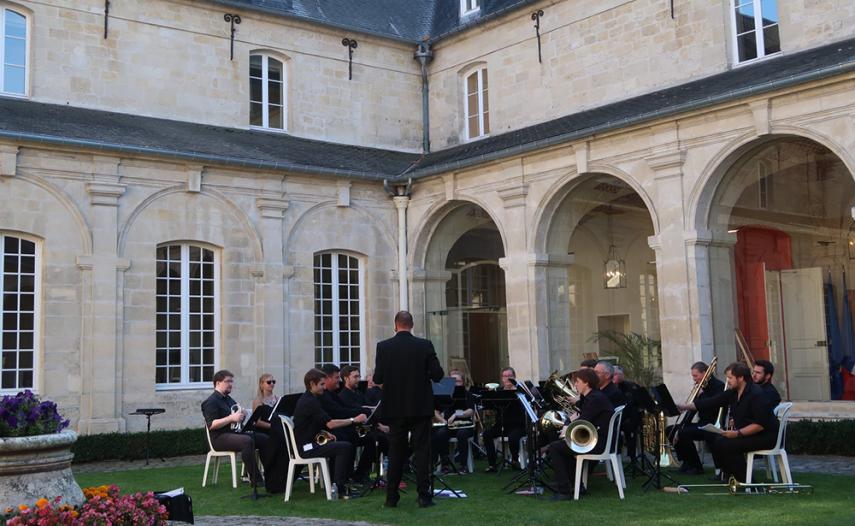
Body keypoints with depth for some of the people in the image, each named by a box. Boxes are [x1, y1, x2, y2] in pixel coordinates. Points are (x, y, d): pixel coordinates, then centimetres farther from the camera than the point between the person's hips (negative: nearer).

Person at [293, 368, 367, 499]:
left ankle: (335, 483, 18)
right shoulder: (309, 402, -18)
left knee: (339, 446, 17)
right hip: (307, 447, -10)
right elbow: (330, 423, -24)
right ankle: (338, 488, -11)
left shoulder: (307, 400, 14)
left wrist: (324, 432, 7)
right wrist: (354, 420, -19)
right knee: (345, 447, -16)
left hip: (308, 442, 10)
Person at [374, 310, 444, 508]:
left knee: (395, 452, 10)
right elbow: (437, 374, -7)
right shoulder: (425, 345, -6)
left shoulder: (383, 347, -6)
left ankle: (391, 497, 11)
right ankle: (424, 495, 3)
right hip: (421, 407, -1)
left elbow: (378, 378, -7)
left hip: (395, 408, 1)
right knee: (421, 451, 5)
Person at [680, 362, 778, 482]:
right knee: (716, 442, -3)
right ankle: (728, 475, 11)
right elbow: (711, 402, 5)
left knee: (728, 445, -22)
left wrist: (738, 433, -27)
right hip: (745, 433, 9)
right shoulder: (733, 393, 6)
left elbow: (760, 425, -25)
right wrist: (683, 407, 0)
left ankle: (745, 481, -8)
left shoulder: (757, 395, -20)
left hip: (765, 436, -9)